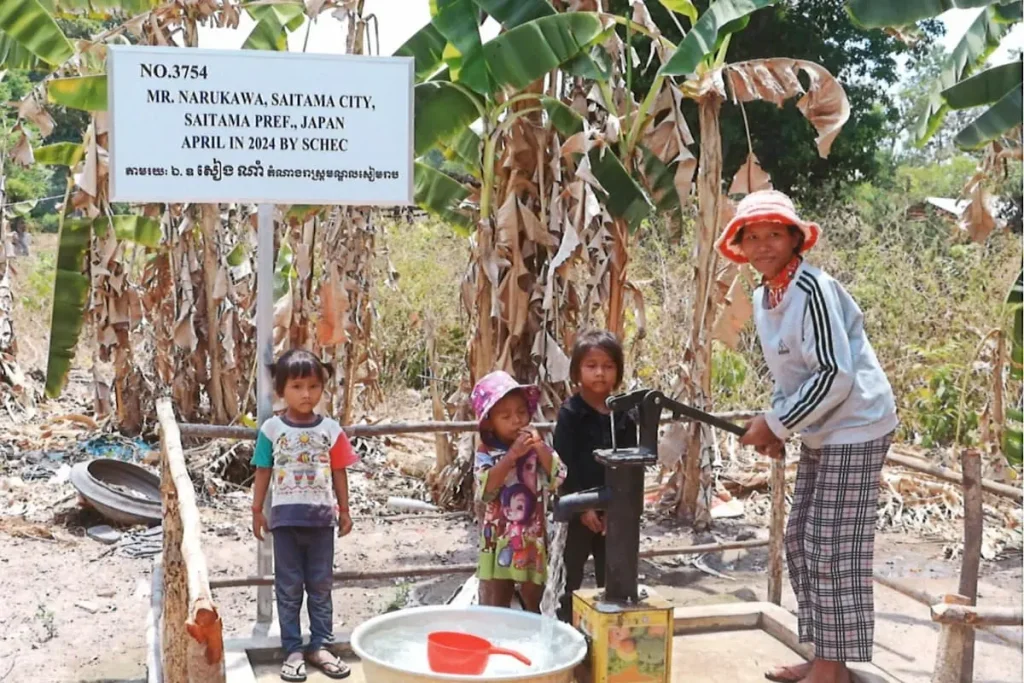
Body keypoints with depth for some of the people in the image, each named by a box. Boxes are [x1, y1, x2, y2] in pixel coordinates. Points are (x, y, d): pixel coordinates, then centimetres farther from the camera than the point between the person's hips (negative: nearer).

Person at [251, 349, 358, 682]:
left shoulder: (330, 429, 0)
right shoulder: (271, 429, -3)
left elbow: (339, 473, 6)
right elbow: (263, 473, 2)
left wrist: (344, 510, 7)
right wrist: (257, 511, 3)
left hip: (321, 517, 1)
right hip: (286, 518, -1)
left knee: (321, 585, 10)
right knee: (288, 588, 7)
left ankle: (320, 646, 21)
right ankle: (293, 651, 15)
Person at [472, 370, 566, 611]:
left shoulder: (537, 445, 0)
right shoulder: (486, 453, -7)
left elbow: (558, 478, -10)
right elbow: (485, 488, -22)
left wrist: (540, 447, -20)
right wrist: (512, 455, -27)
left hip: (532, 541, 2)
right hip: (499, 543, -2)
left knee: (533, 607, 16)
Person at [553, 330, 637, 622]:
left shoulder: (624, 415, 4)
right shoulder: (570, 413, -7)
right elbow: (564, 464, -12)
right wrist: (583, 507, -15)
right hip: (577, 511, -4)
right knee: (571, 579, 5)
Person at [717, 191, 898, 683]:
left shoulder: (813, 289, -20)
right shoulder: (762, 297, 7)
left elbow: (835, 375, -23)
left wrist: (775, 423, -17)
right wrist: (775, 427, 4)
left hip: (855, 429, -9)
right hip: (820, 434, 9)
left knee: (832, 552, -5)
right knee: (800, 543, 12)